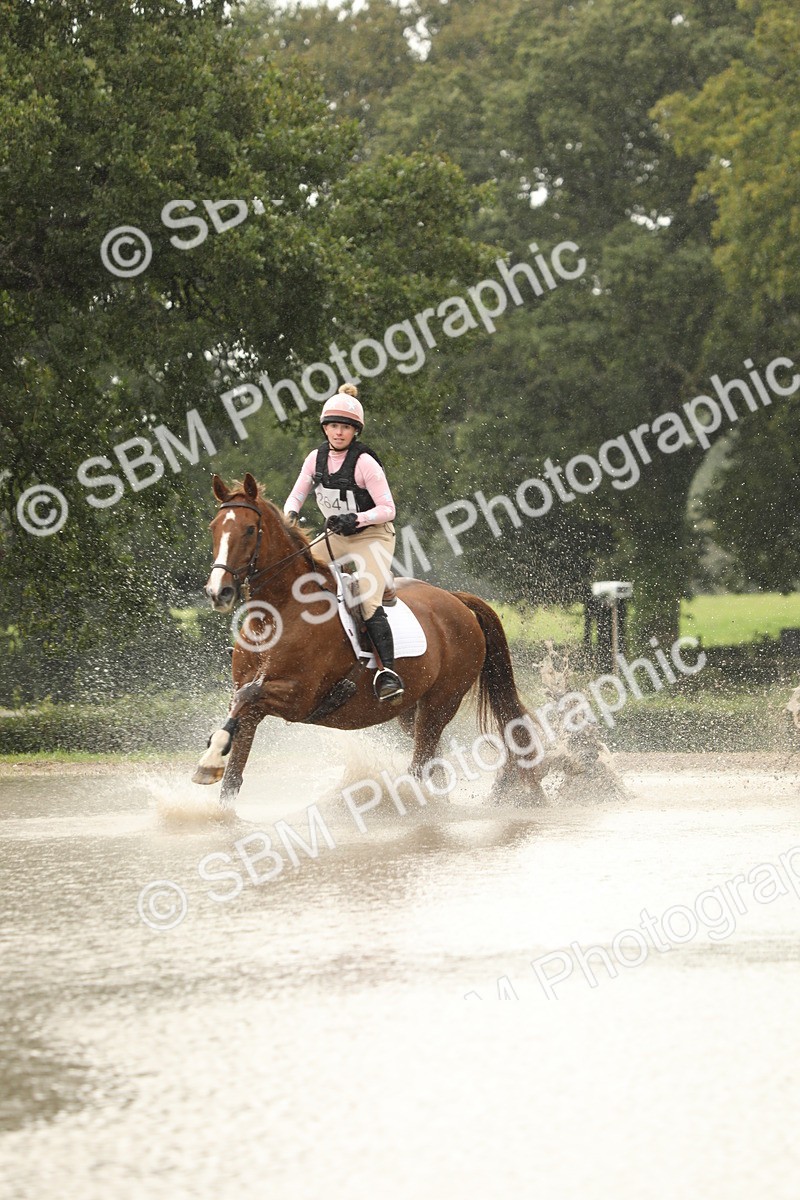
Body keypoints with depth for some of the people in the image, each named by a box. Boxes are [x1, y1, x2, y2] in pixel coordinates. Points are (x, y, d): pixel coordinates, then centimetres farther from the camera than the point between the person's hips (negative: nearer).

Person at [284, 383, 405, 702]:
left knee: (368, 601, -26)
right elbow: (296, 496, 9)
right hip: (336, 539, 7)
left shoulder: (365, 463, -18)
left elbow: (388, 509, -17)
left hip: (373, 536, -7)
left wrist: (357, 519, -33)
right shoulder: (316, 458, 0)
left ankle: (388, 673, -32)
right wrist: (290, 516, -14)